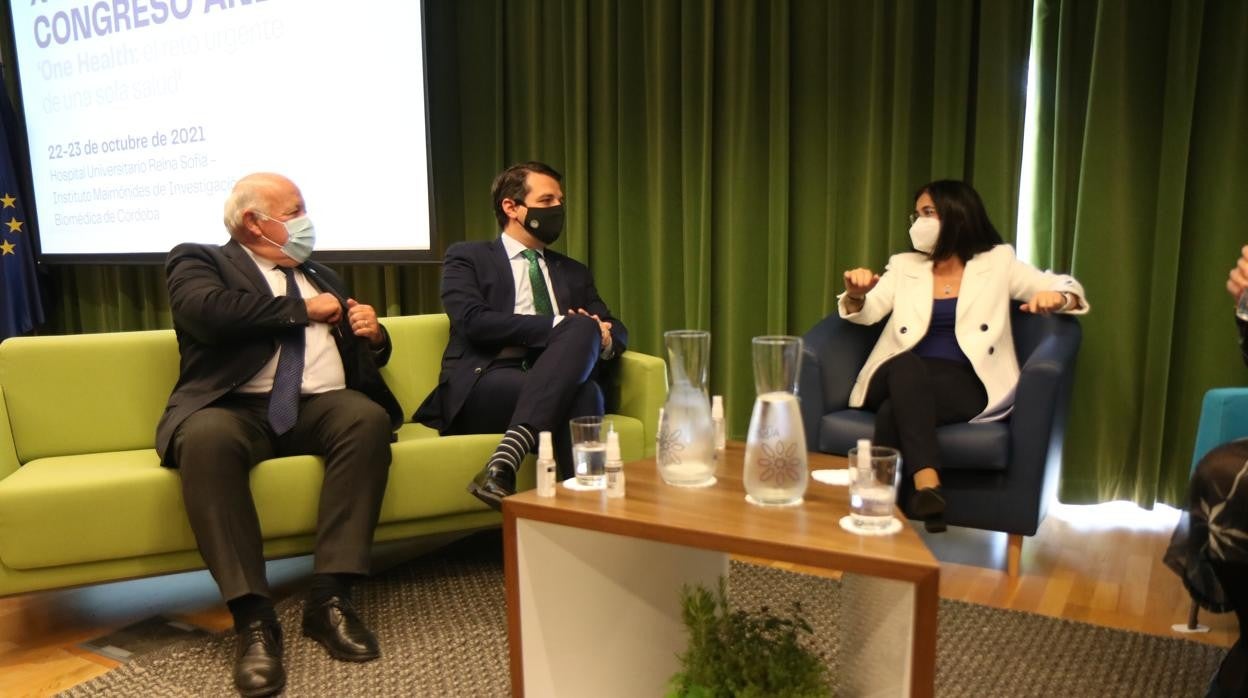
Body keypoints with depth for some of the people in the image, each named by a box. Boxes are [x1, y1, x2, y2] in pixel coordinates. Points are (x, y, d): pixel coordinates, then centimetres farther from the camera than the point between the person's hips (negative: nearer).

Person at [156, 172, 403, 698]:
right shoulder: (198, 260, 11)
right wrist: (304, 309, -5)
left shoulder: (319, 275, 27)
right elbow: (208, 311, -14)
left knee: (368, 417, -29)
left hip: (320, 405, 4)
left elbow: (366, 356, 29)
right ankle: (253, 616, -30)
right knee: (206, 436, -37)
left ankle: (330, 596, -27)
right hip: (238, 409, -3)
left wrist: (374, 336, 4)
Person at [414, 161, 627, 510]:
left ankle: (504, 462, -39)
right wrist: (561, 326, -13)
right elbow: (473, 321, -7)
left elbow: (616, 329, 20)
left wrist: (602, 339, -6)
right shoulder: (466, 257, 12)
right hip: (482, 389, -4)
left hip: (553, 383, 4)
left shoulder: (574, 272, 27)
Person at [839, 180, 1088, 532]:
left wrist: (1057, 297, -14)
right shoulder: (904, 265, 18)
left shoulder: (998, 263, 13)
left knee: (894, 413, -34)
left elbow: (1068, 288, 11)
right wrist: (856, 294, -20)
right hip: (904, 378, 2)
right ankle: (927, 486, -48)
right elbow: (865, 312, 4)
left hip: (964, 385, -1)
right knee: (907, 366, -37)